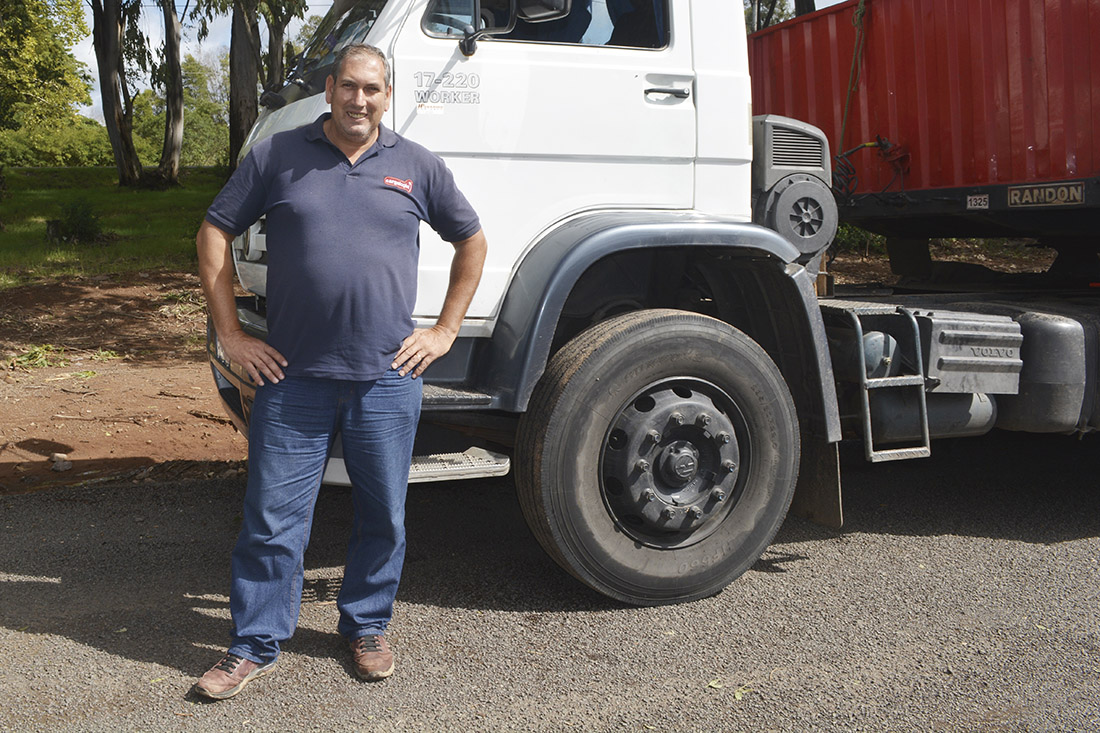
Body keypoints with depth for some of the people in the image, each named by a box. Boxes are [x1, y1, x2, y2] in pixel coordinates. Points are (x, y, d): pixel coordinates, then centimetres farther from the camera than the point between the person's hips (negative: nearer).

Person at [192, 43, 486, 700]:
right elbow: (215, 234, 8)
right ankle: (256, 646, 18)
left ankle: (367, 628, 30)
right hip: (292, 378, -1)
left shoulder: (417, 166, 7)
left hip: (388, 378, 1)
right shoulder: (278, 157, 4)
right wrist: (231, 334, 2)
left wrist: (446, 330, 9)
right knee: (272, 518, 4)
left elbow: (472, 241, 16)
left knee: (384, 516, 11)